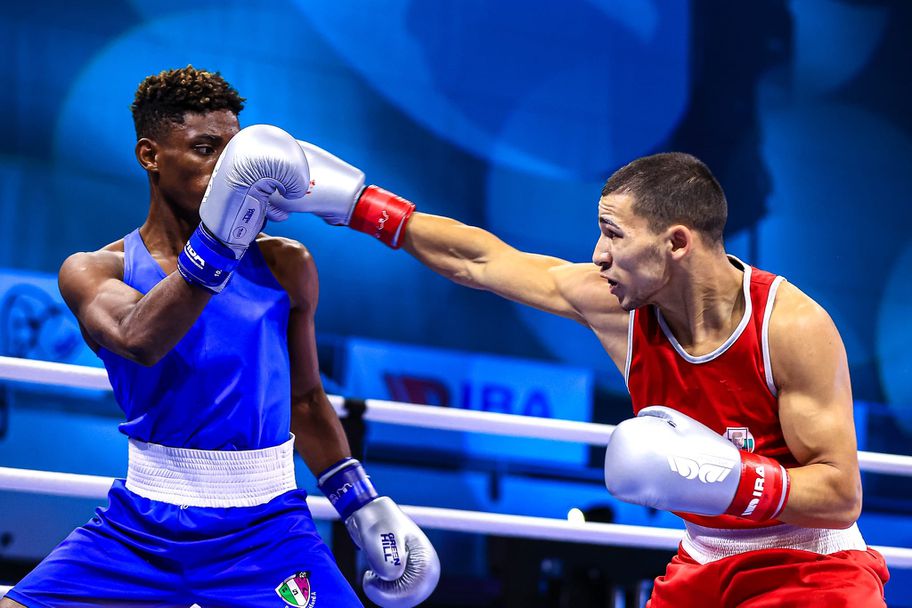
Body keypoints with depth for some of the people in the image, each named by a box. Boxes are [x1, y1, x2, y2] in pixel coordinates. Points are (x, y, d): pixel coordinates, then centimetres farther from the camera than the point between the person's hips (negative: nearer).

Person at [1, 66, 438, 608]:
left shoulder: (285, 266, 1)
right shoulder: (93, 271, -4)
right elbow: (139, 340, -27)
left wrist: (363, 504, 9)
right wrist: (215, 244, -39)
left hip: (263, 531, 0)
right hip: (138, 525, 0)